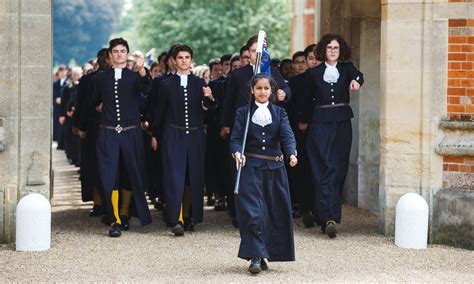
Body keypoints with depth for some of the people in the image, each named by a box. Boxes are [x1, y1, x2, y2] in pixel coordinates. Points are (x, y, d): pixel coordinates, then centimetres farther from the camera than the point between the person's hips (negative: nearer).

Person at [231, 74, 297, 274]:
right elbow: (236, 138, -3)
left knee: (276, 212, 5)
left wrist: (291, 154, -25)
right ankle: (255, 257, -12)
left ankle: (266, 255, 18)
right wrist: (237, 152, -25)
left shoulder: (279, 113, 8)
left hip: (274, 168, 3)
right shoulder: (243, 113, 5)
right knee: (252, 212, -12)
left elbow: (287, 135, -5)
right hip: (251, 167, -3)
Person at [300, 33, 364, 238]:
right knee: (326, 169, -11)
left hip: (342, 123, 2)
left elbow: (357, 74, -15)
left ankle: (326, 218, 12)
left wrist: (356, 81, -38)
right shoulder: (314, 73, 7)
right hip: (320, 123, -2)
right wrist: (304, 121, 27)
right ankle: (329, 218, -20)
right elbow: (308, 99, 18)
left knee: (339, 170, 2)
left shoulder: (346, 68, 8)